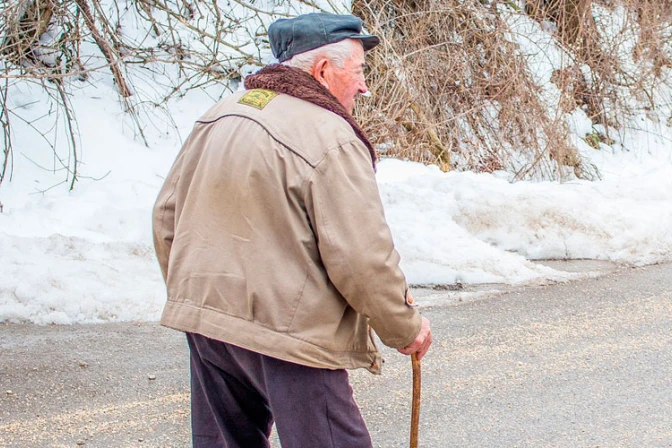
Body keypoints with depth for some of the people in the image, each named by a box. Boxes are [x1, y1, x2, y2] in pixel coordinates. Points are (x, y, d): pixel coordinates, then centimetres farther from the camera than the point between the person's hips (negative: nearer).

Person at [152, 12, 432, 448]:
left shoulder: (217, 117, 8)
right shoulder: (331, 139, -16)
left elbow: (168, 216, 15)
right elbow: (362, 259, -17)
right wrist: (406, 327, -2)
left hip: (204, 317, 8)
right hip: (288, 331, -8)